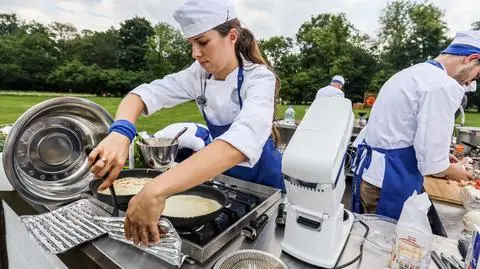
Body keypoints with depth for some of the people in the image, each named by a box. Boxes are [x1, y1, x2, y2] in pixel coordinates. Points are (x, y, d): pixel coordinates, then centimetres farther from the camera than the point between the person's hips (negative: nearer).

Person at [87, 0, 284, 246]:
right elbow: (145, 93, -17)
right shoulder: (200, 74, -11)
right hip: (227, 178, 4)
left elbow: (242, 142, -47)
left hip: (263, 182, -4)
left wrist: (157, 190, -55)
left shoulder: (259, 79, -28)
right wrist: (120, 132, -38)